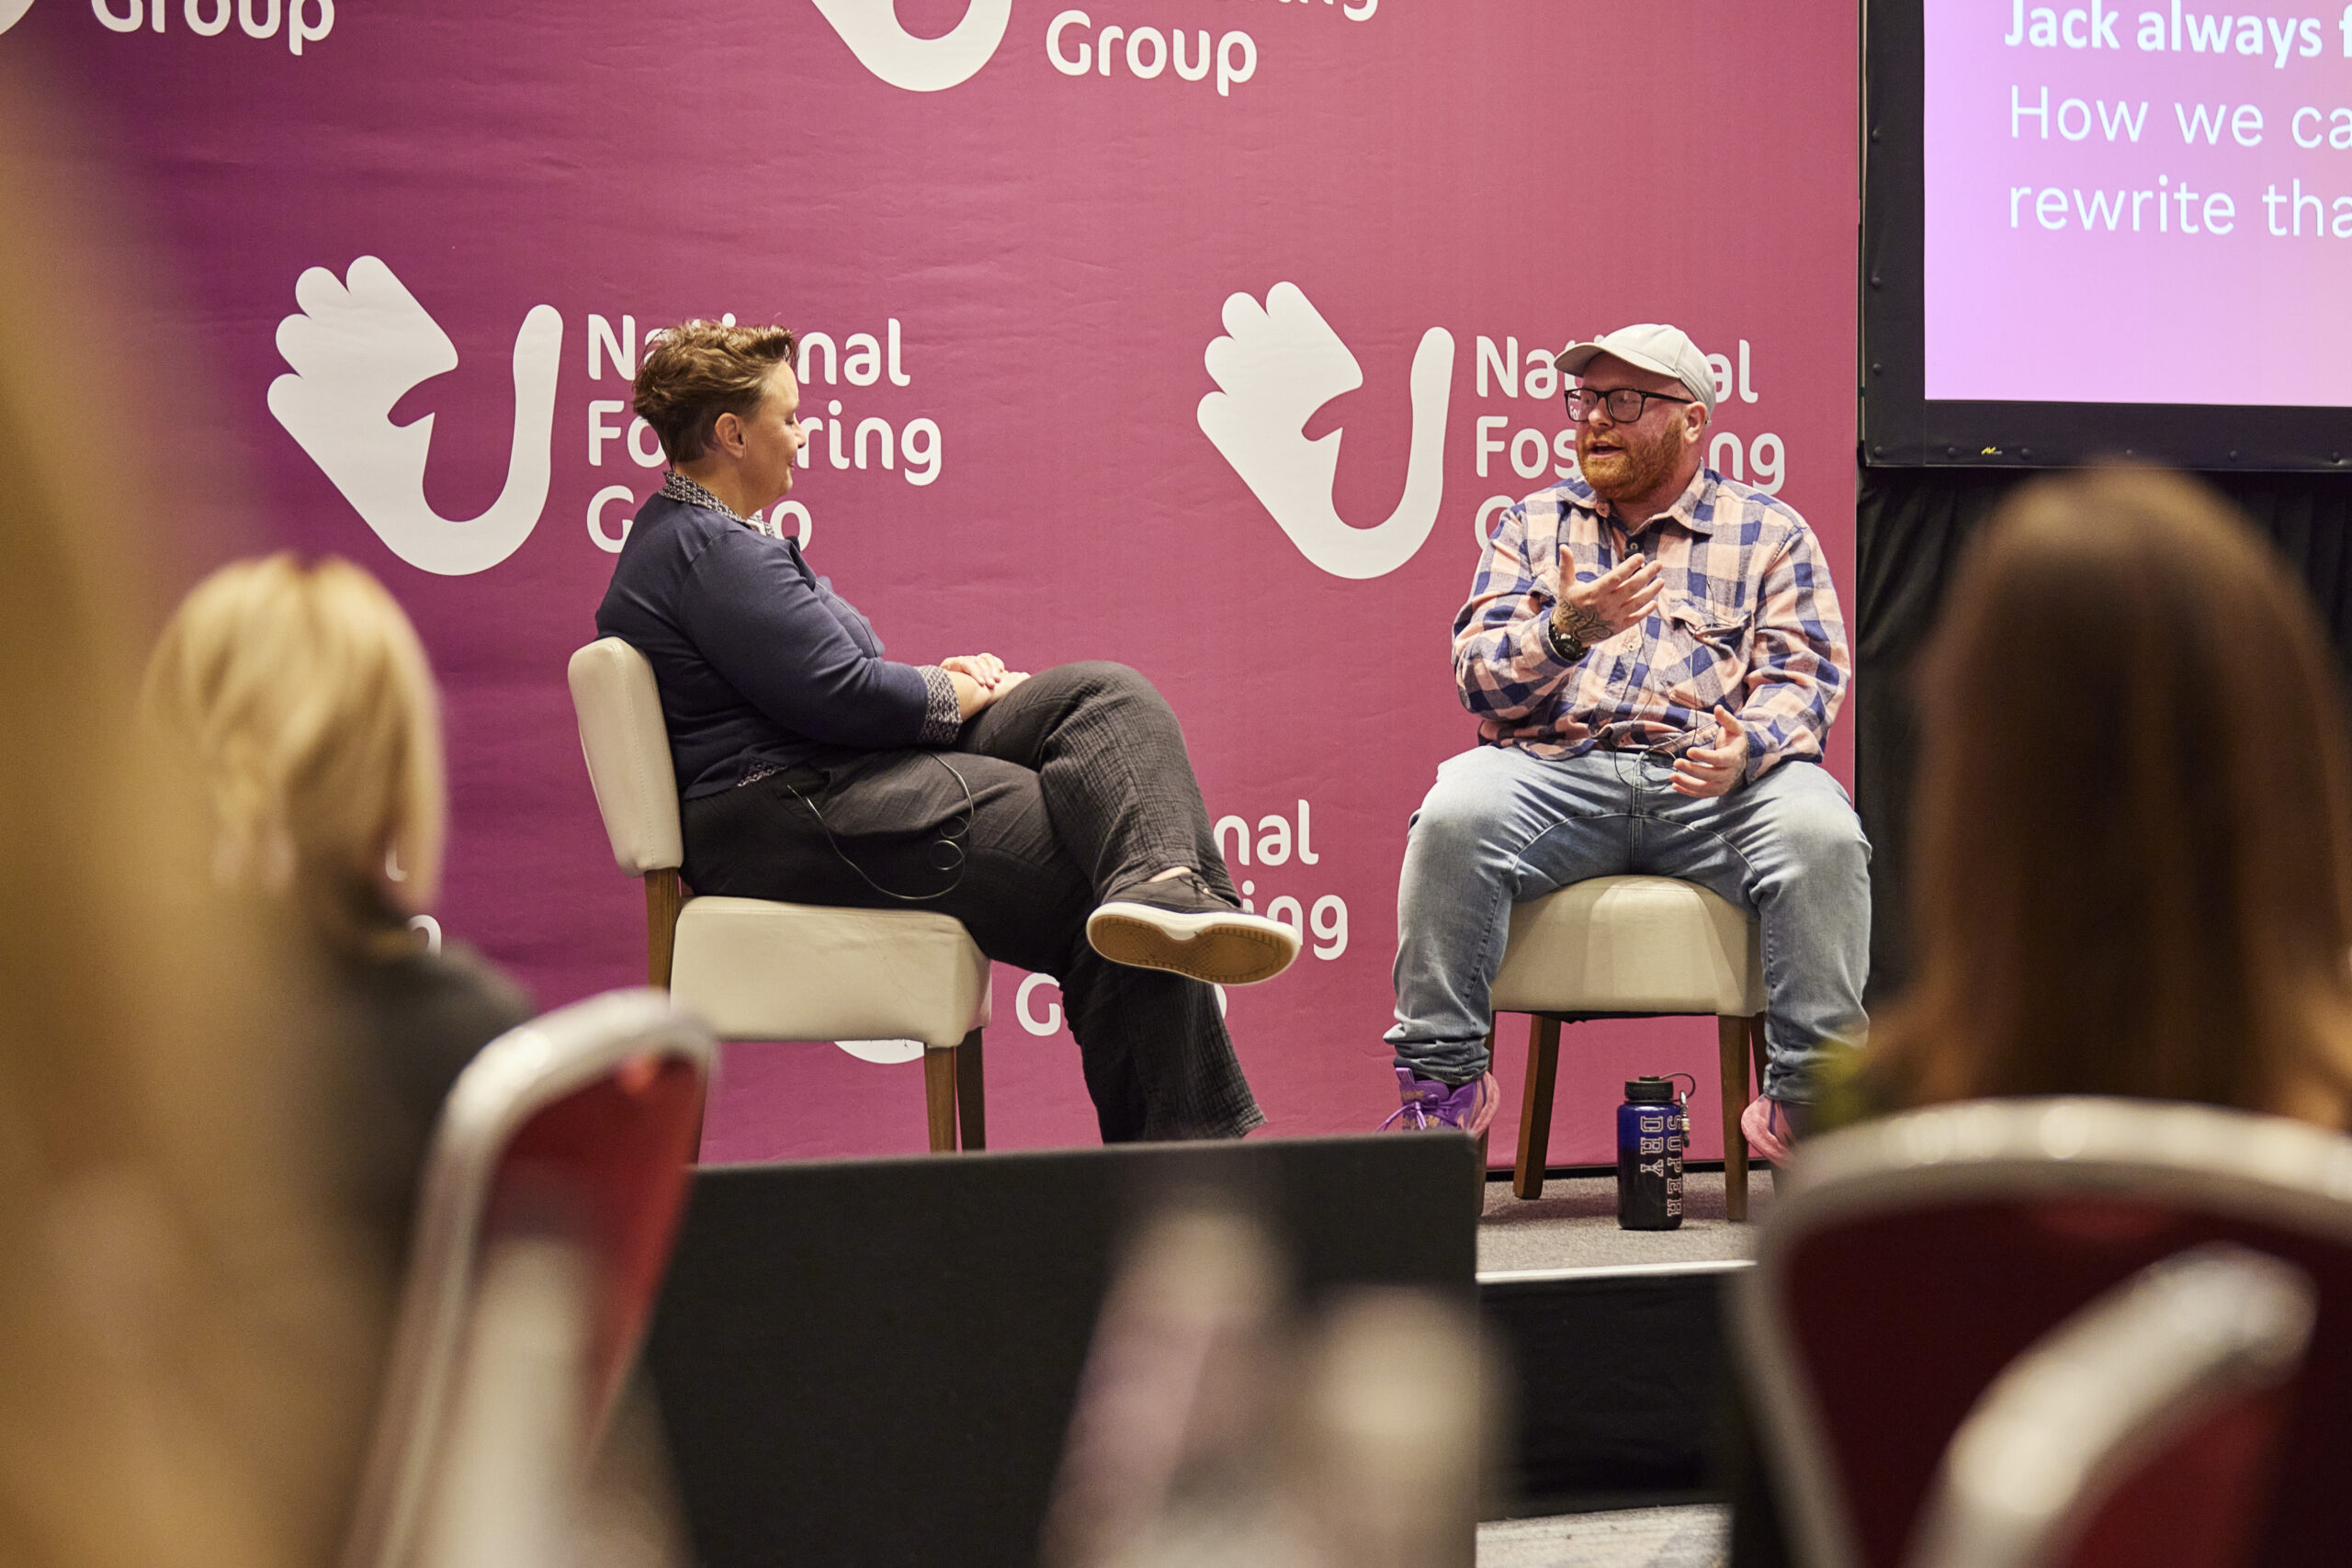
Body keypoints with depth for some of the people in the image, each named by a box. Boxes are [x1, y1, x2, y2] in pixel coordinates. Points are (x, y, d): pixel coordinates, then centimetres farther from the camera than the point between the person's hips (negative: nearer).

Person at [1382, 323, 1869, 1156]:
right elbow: (1477, 676, 9)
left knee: (1821, 831, -33)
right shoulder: (1534, 523, 21)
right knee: (1455, 813, -32)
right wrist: (1566, 631, -13)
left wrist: (1747, 751, -19)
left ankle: (1809, 1095, -23)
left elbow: (1804, 676, 4)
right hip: (1556, 771, 1)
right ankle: (1441, 1076, -19)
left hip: (1715, 782, -1)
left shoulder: (1770, 531, 16)